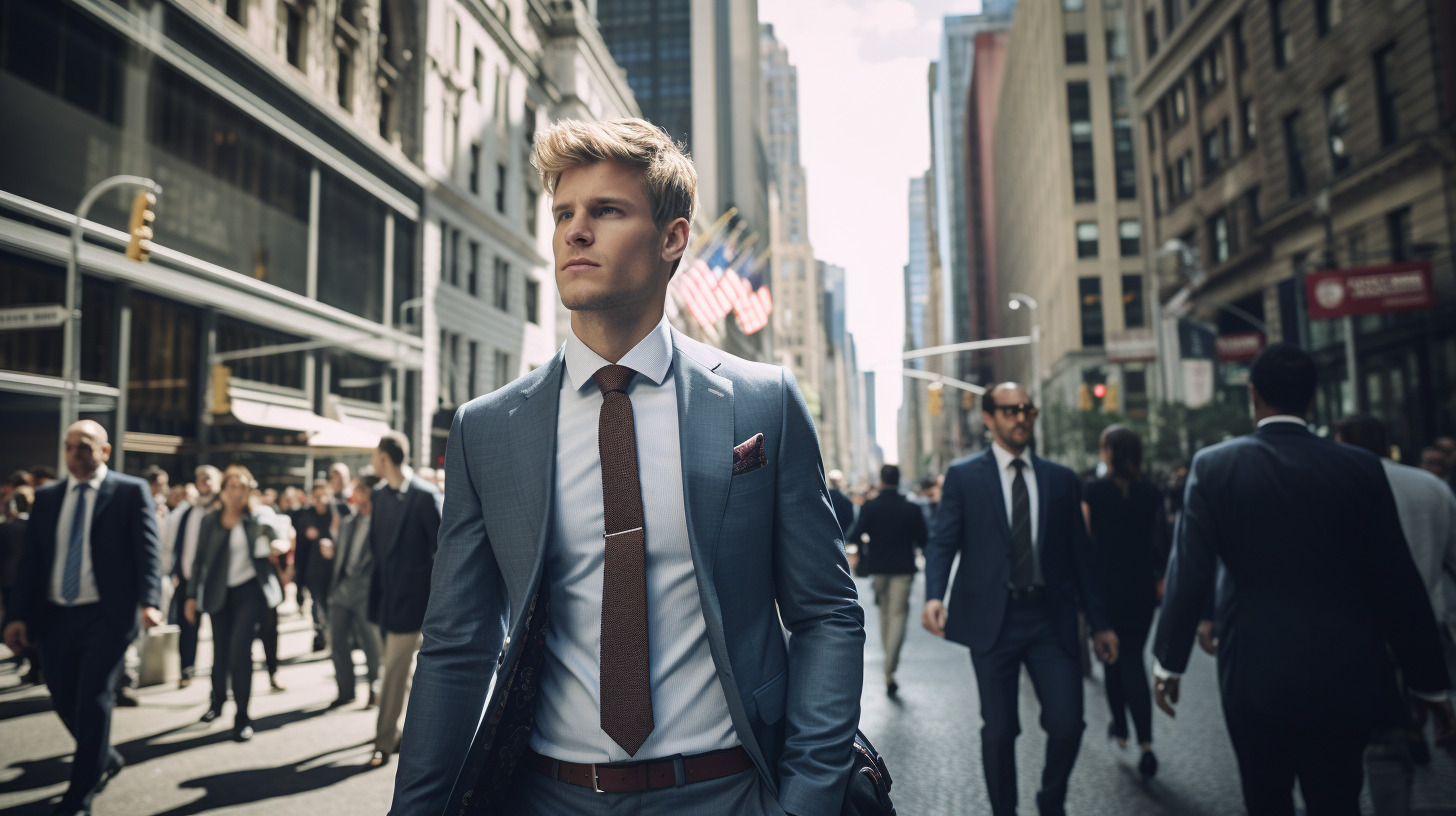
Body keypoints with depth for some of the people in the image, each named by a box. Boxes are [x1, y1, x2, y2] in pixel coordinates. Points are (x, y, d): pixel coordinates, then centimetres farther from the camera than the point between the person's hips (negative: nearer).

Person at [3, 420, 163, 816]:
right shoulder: (47, 496, 9)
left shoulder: (131, 491, -4)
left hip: (106, 616, -5)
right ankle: (106, 760, 39)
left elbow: (148, 550, -11)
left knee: (93, 702, -2)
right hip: (54, 616, 5)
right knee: (64, 699, 14)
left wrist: (149, 601, -25)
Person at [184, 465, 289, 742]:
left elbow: (276, 528, -19)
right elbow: (200, 560, 11)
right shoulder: (210, 521, 6)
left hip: (249, 589, -3)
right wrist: (192, 596, 8)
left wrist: (279, 541, -43)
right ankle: (218, 700, 38)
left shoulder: (259, 516, 0)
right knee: (220, 650, 7)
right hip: (219, 592, 3)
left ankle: (242, 715, -2)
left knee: (240, 649, -14)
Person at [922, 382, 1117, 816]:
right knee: (999, 730, 6)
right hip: (993, 618, -2)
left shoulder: (1062, 480, 10)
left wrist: (1100, 623, 10)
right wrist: (934, 595, -21)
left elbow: (1081, 554, 12)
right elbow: (942, 542, -3)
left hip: (1051, 619, 2)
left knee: (1067, 724, -1)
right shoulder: (963, 476, 3)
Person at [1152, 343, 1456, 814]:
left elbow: (1188, 573, -9)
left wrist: (1168, 662, 0)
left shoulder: (1214, 466, -6)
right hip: (1345, 674, 1)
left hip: (1254, 674, -1)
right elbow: (1399, 583, -1)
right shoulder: (1360, 468, -3)